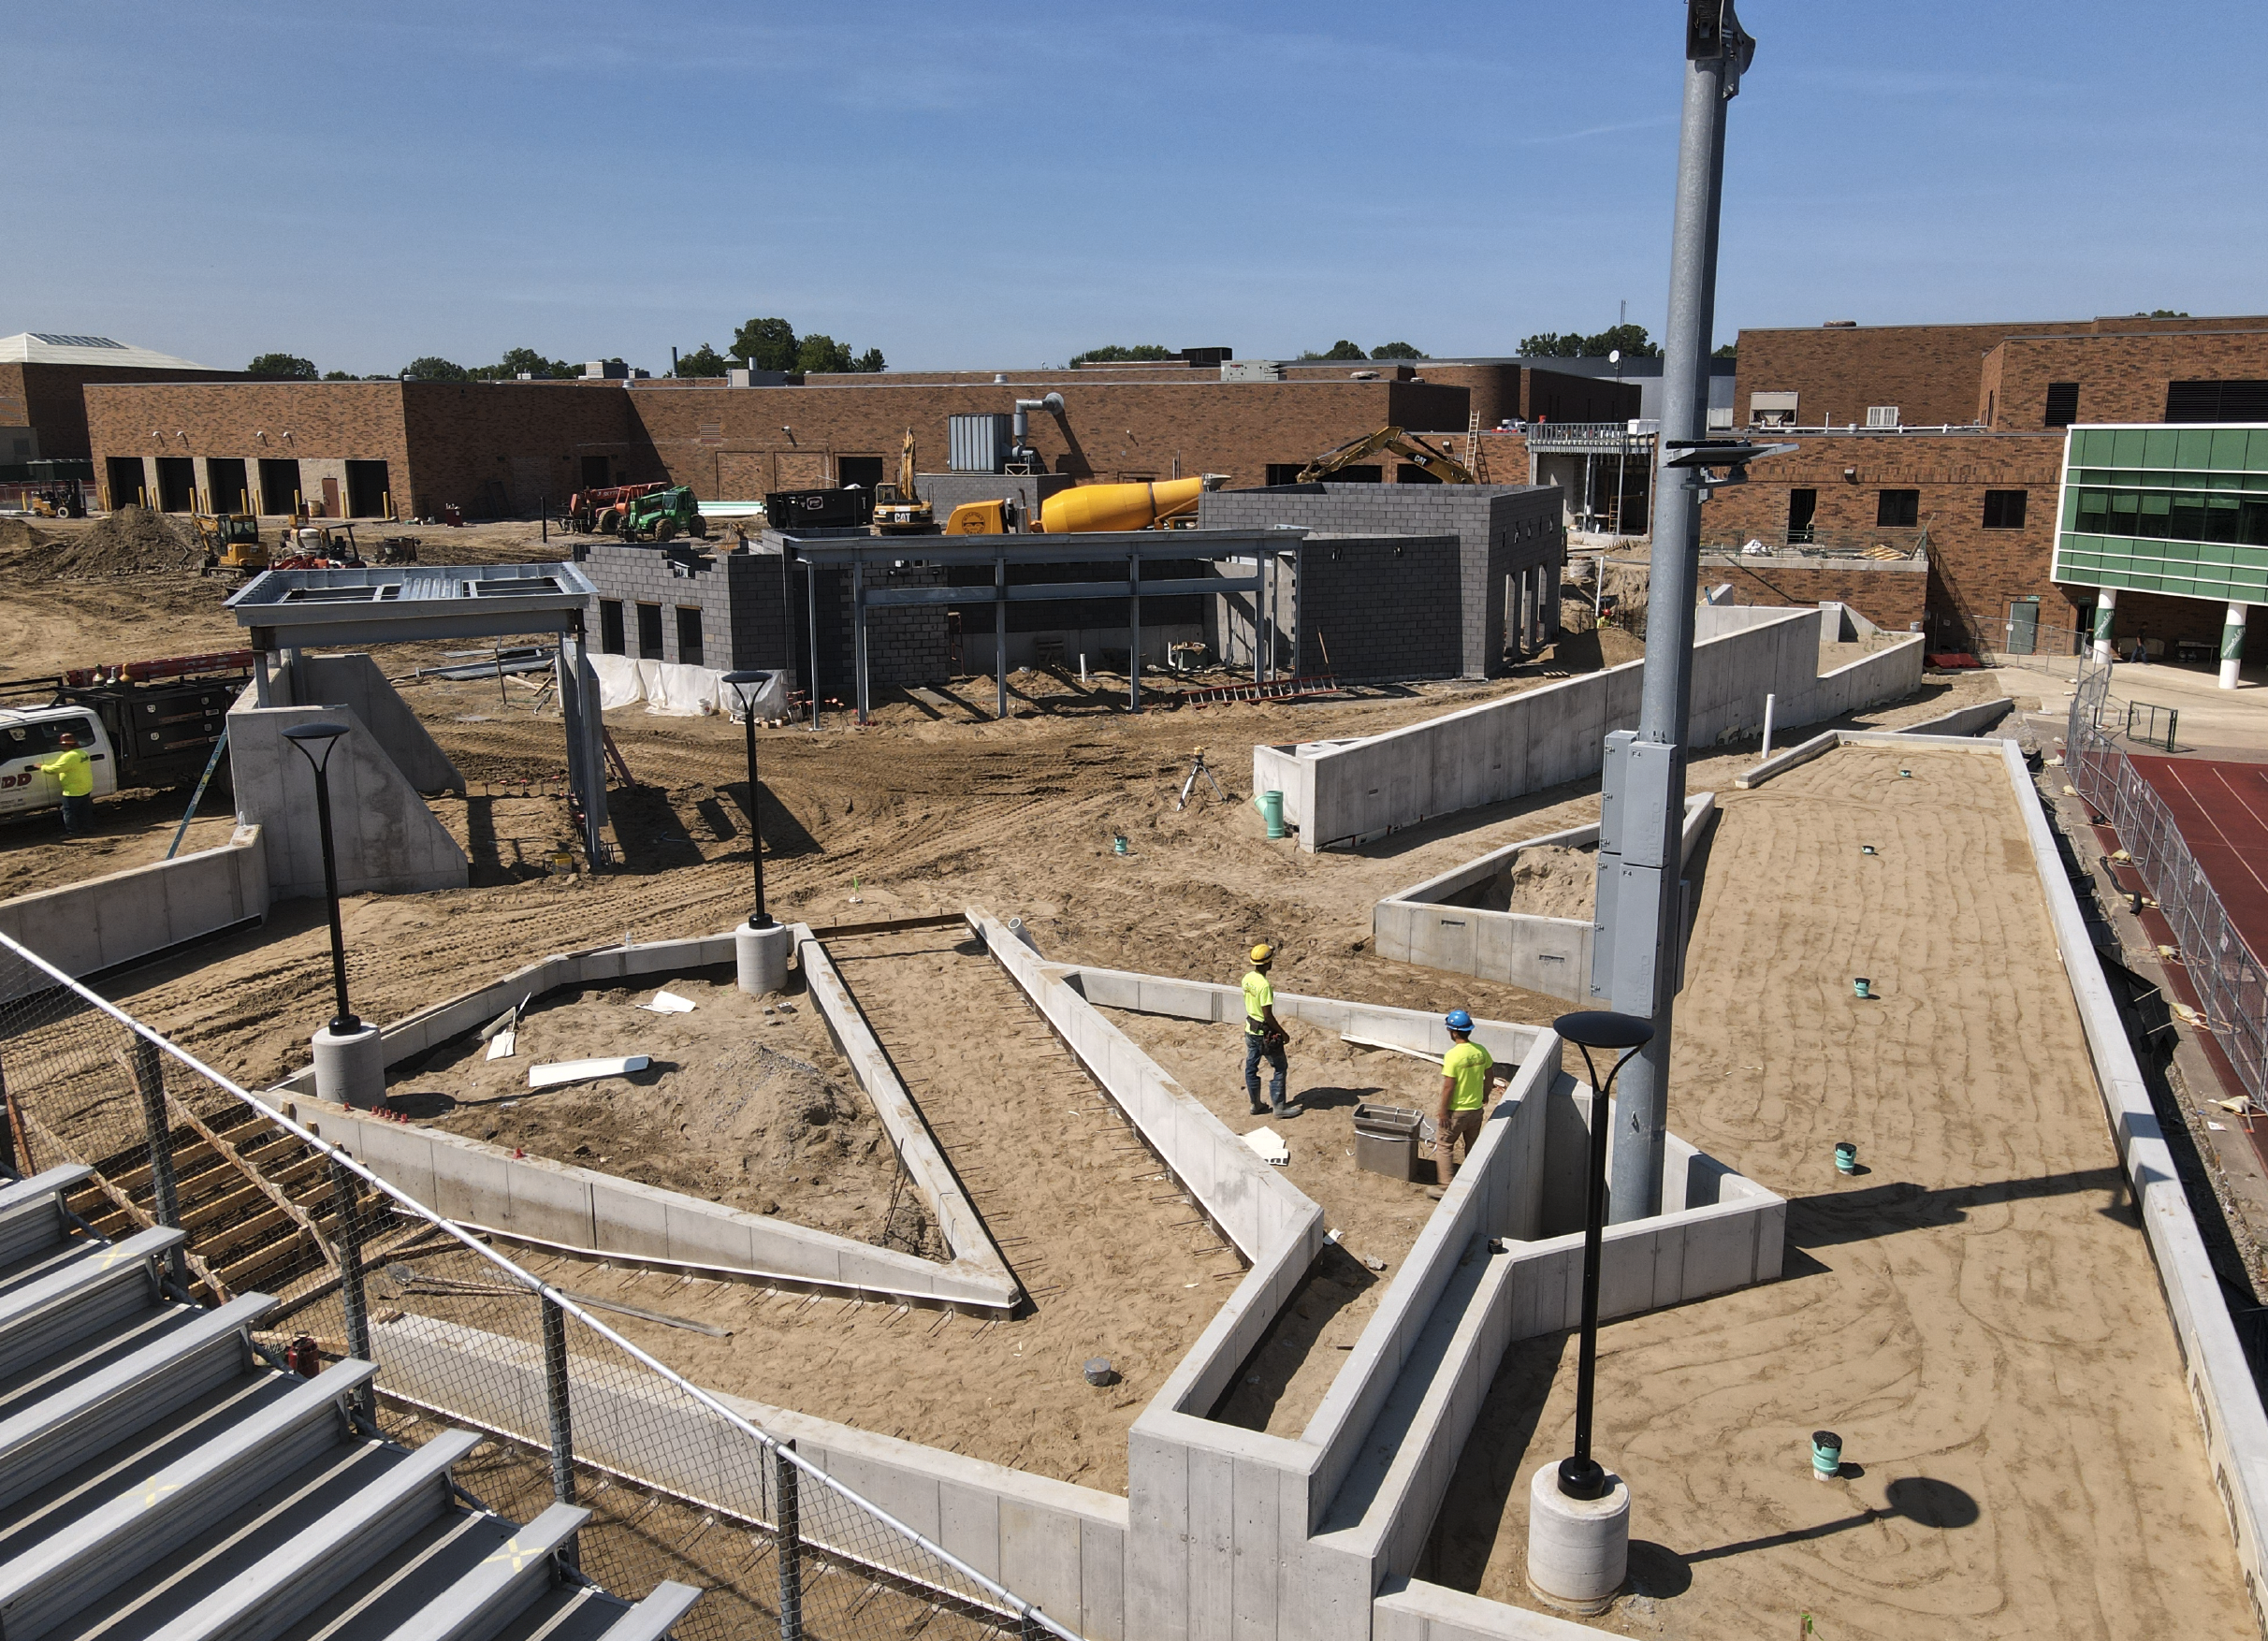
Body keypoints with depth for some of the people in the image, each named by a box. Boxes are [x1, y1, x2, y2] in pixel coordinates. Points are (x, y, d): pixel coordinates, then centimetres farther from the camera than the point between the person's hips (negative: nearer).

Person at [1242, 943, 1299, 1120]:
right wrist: (1283, 1033, -13)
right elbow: (1268, 1015, -23)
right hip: (1265, 1032, -8)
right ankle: (1279, 1107, 8)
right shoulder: (1264, 985, -26)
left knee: (1251, 1068, 14)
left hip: (1250, 1029, 8)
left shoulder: (1247, 979, 0)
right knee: (1279, 1068, 5)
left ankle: (1255, 1104, 25)